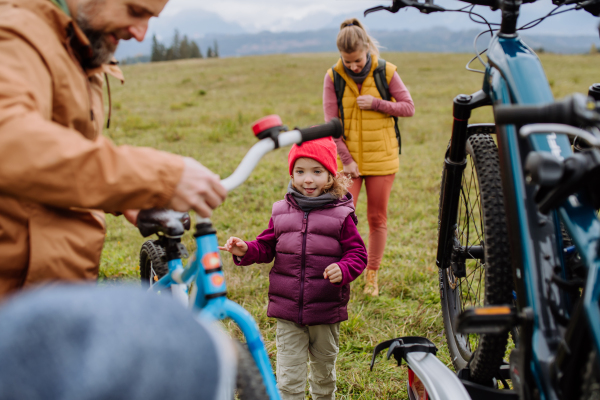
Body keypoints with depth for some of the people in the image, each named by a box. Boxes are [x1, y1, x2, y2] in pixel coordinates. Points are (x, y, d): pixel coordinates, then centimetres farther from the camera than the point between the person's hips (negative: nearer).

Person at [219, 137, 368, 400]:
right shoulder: (282, 212, 1)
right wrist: (245, 251, -11)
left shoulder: (341, 215, -7)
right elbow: (266, 247, 9)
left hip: (326, 311, -1)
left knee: (324, 372, 21)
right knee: (288, 377, 3)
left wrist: (343, 270, -26)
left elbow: (358, 253, -6)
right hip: (287, 311, 1)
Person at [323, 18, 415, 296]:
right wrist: (346, 159, -10)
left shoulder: (385, 72, -5)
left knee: (377, 219, 8)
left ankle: (372, 276, 23)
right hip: (348, 159, 0)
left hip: (381, 158, 0)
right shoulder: (333, 77, -4)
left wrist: (375, 103, -16)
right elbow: (332, 123, -4)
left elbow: (408, 107, -2)